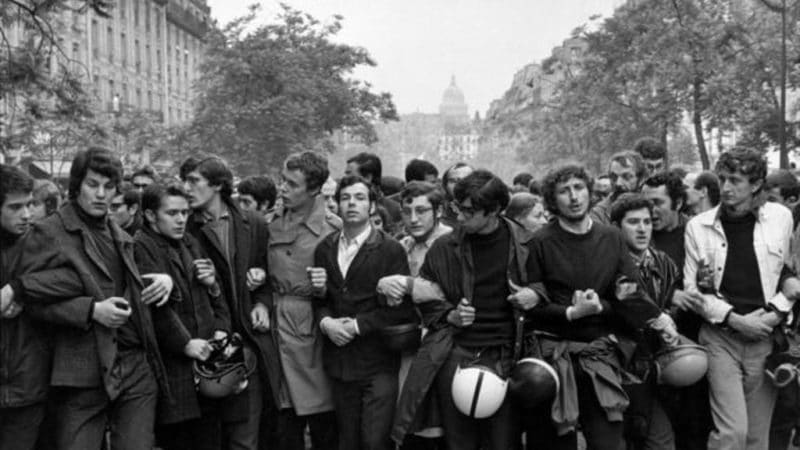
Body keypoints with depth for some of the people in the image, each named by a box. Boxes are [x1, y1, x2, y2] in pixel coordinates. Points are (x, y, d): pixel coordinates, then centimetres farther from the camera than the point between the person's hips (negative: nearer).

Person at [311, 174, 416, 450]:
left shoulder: (390, 250, -6)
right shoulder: (325, 249, 9)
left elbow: (403, 308, -10)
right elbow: (320, 299, 12)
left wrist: (358, 325, -13)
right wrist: (325, 321, -9)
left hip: (378, 363, -4)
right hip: (340, 362, 4)